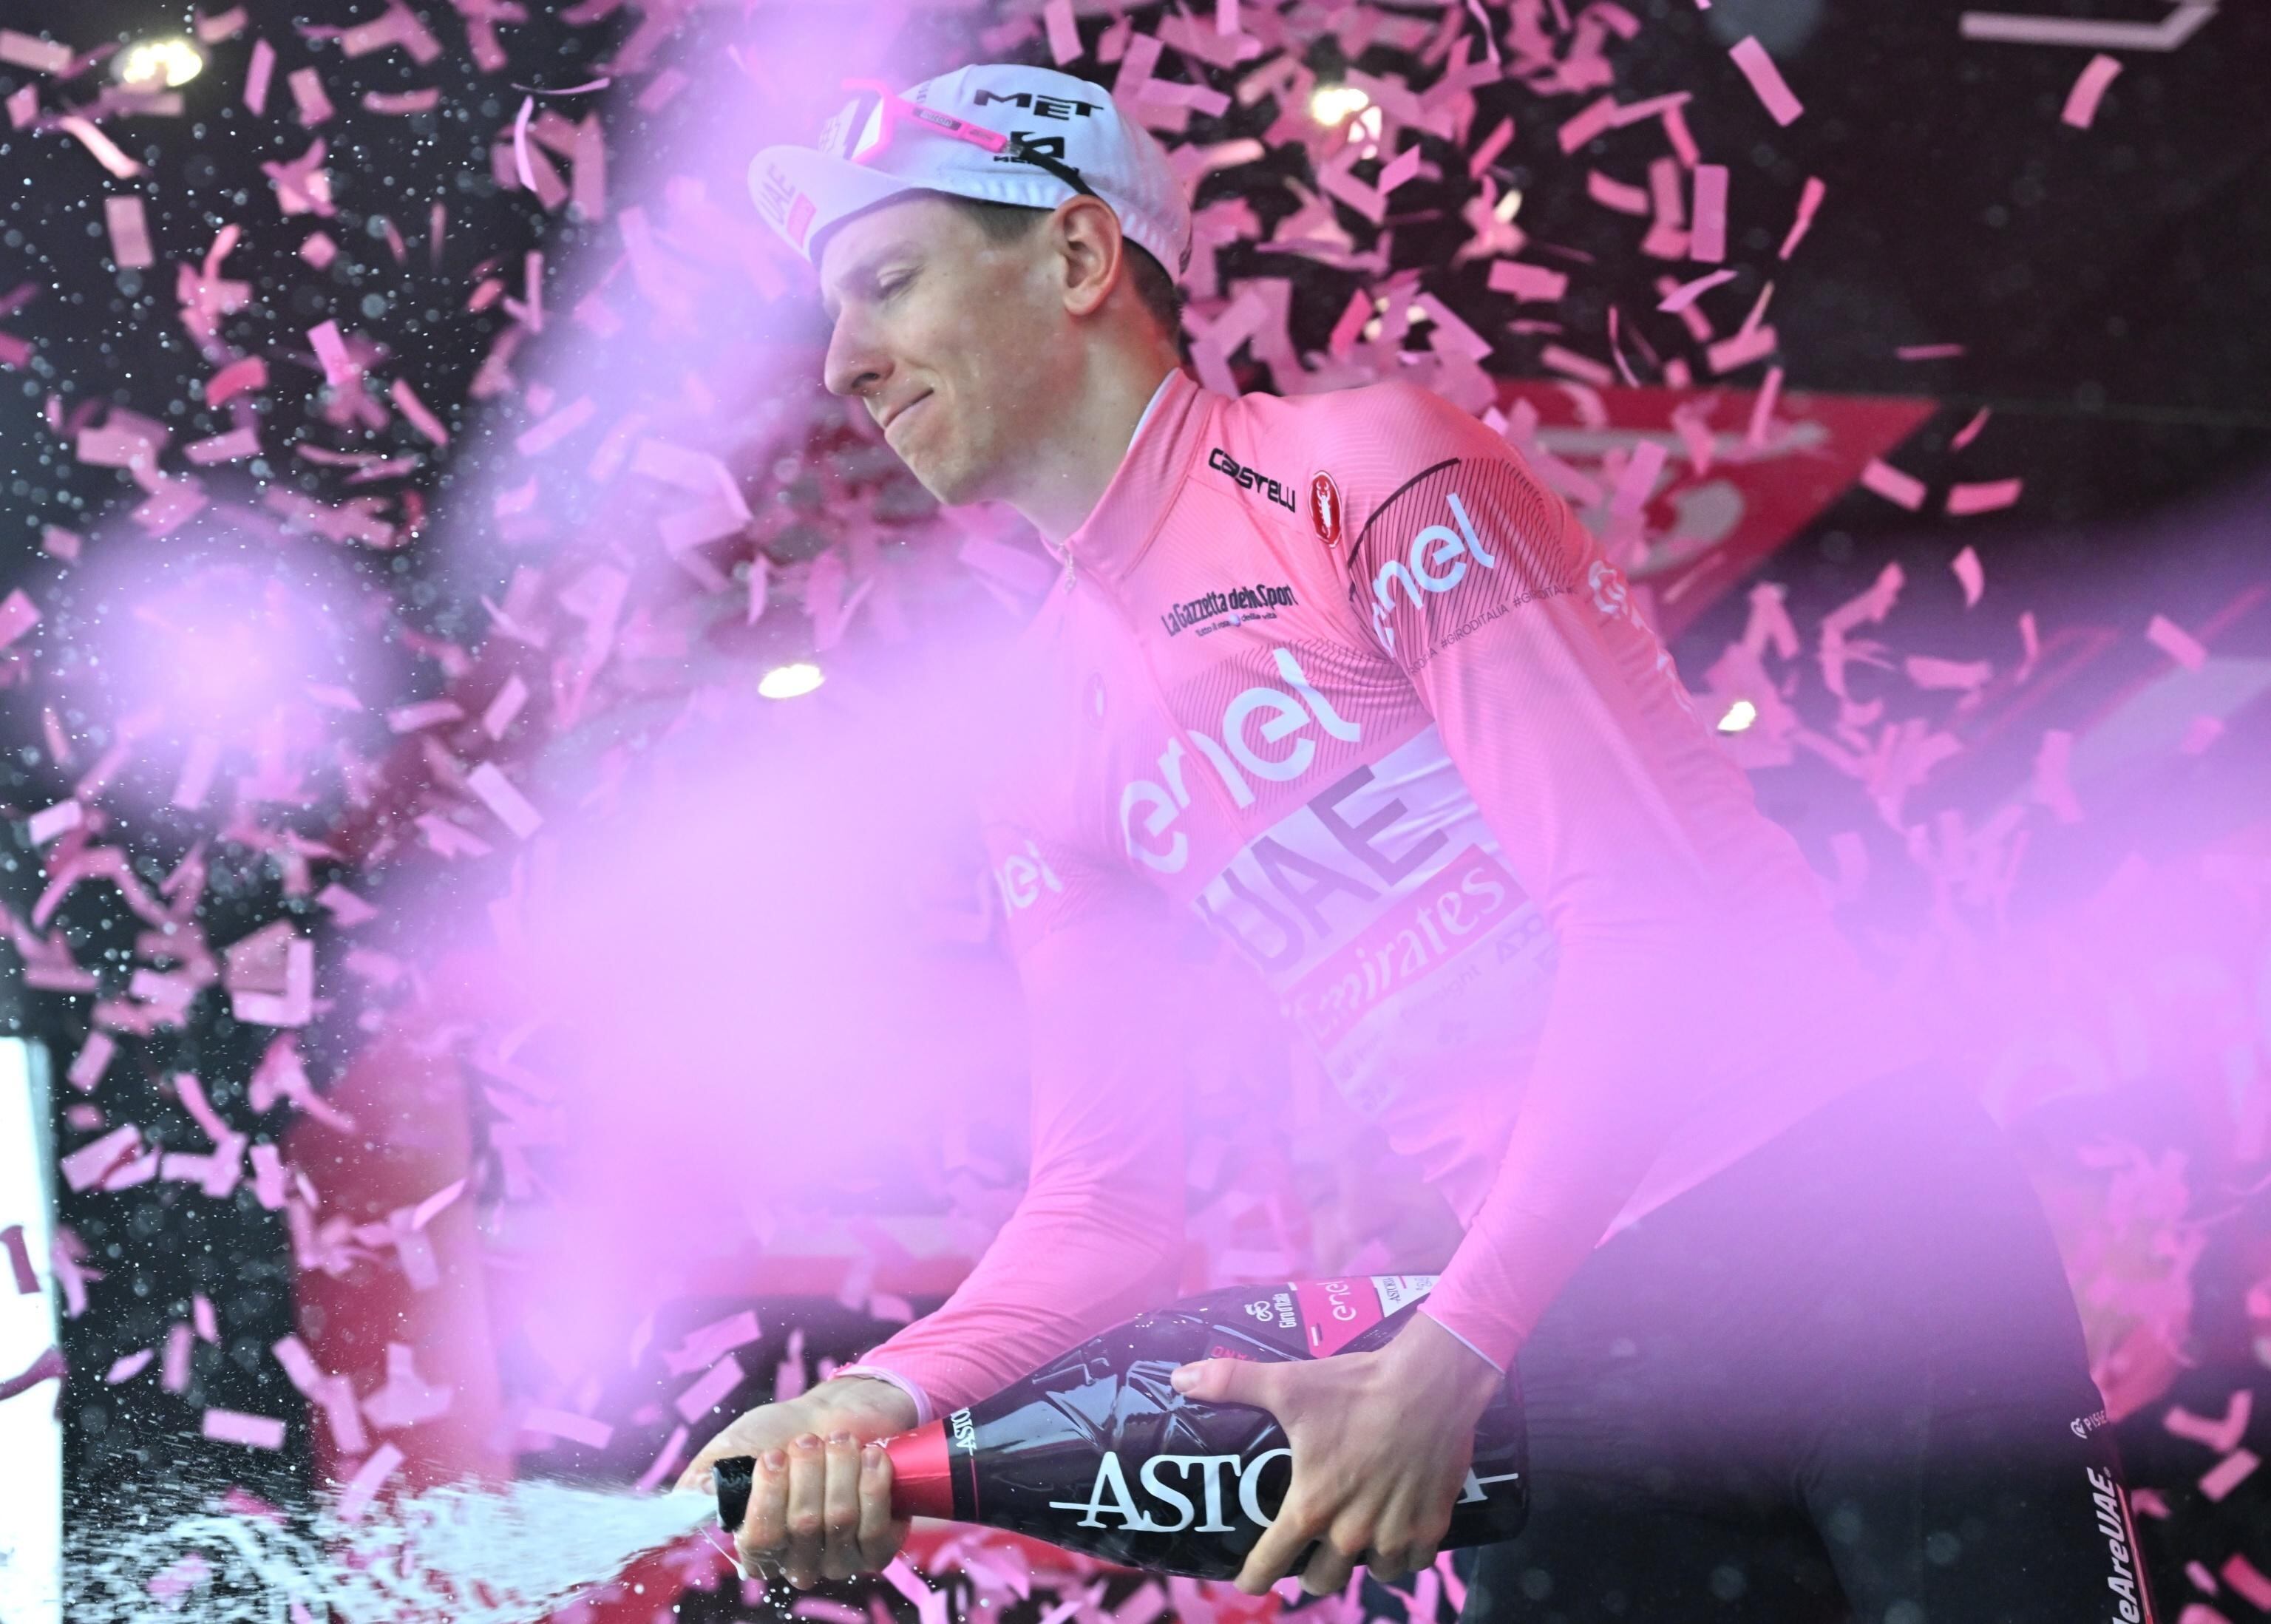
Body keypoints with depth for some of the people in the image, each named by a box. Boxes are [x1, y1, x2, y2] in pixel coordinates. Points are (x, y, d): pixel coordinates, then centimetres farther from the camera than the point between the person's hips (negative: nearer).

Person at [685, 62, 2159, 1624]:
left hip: (1852, 1205, -5)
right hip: (1588, 1332, 6)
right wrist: (892, 1390, -12)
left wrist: (1437, 1363, -23)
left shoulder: (1362, 468, -8)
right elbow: (1106, 1201, 10)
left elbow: (1652, 914, -16)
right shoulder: (1049, 755, 11)